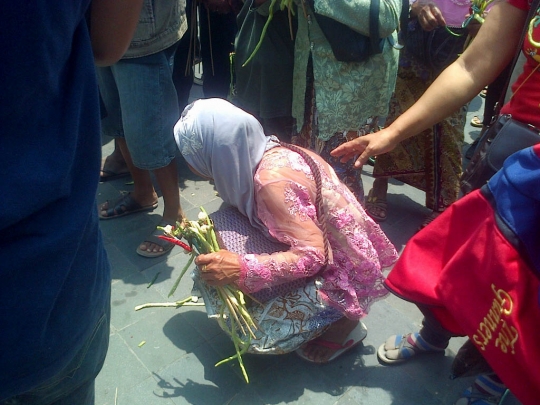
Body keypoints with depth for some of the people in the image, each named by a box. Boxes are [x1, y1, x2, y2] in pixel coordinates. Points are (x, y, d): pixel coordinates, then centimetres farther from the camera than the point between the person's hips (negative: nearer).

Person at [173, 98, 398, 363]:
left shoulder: (272, 180, -31)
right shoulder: (270, 151, -4)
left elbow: (311, 255, -29)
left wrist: (242, 270, -35)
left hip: (342, 278, -9)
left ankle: (342, 321, 7)